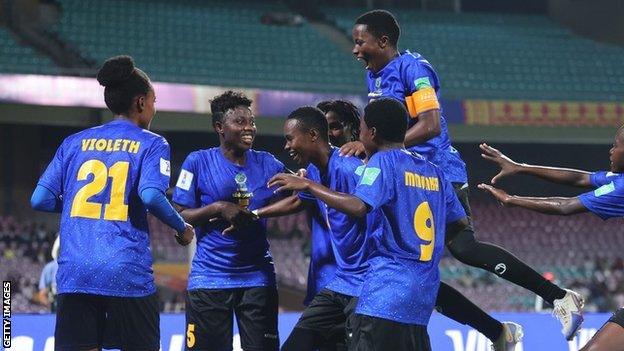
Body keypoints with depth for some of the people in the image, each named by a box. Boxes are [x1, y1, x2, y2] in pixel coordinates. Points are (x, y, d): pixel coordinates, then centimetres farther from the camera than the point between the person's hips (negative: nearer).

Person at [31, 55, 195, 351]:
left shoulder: (74, 143, 14)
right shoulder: (151, 144, 3)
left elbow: (40, 200, 8)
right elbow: (151, 196, -14)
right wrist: (182, 229, 3)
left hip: (73, 274, 3)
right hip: (128, 274, -3)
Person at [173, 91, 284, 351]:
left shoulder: (267, 164, 7)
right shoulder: (198, 162, -1)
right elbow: (178, 217, -3)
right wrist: (218, 209, -17)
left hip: (257, 278, 3)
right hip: (209, 278, -2)